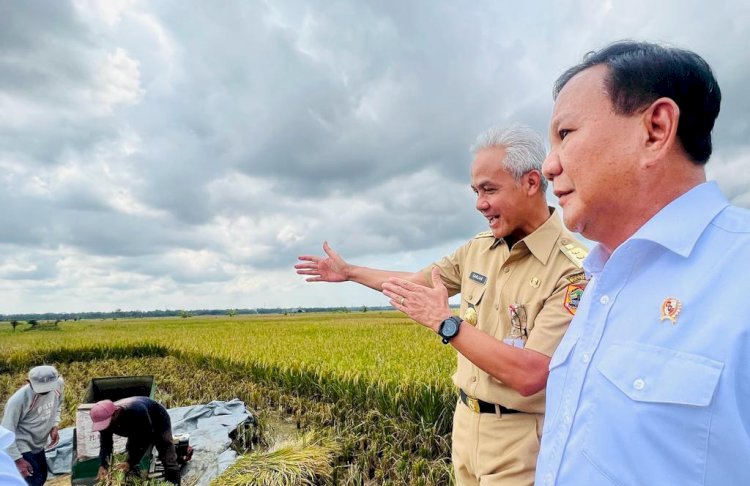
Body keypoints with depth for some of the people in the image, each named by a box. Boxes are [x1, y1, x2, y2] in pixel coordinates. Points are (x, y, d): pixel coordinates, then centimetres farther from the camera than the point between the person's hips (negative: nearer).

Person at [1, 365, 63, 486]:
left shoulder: (58, 385, -17)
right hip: (21, 447, -6)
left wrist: (54, 426, -5)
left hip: (38, 444, 6)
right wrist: (18, 459, -21)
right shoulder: (18, 400, -32)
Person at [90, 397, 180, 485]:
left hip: (159, 421, -6)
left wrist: (131, 462, -39)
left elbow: (145, 439, -36)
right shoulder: (105, 418, -26)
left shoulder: (136, 411, -44)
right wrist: (102, 465, -35)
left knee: (168, 461, -11)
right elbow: (105, 445, -20)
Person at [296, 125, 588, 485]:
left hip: (520, 440, -6)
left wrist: (445, 321, -27)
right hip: (466, 423, 6)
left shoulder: (574, 269, -22)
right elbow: (417, 282, 15)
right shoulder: (478, 249, 1)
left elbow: (529, 375, -29)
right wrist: (348, 271, 21)